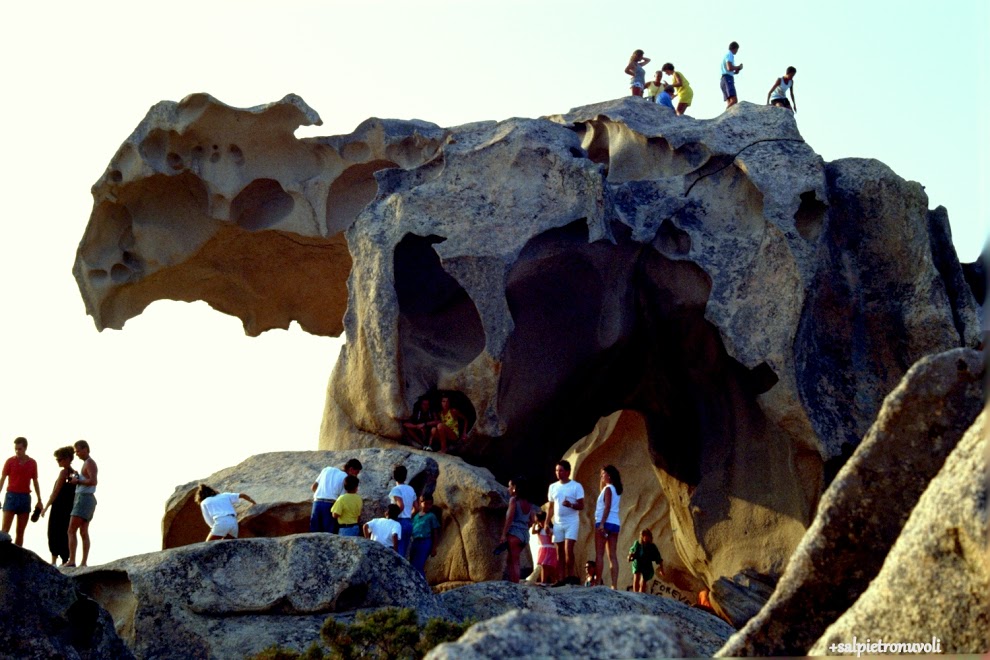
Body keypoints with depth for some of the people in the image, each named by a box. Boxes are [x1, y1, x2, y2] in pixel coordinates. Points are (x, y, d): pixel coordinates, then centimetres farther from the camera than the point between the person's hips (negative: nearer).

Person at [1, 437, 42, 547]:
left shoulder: (32, 463, 7)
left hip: (25, 497, 3)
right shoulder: (10, 461, 1)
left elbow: (35, 482, 13)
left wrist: (39, 500, 10)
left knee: (20, 532, 4)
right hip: (11, 496, -3)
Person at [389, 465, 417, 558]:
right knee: (404, 554, 9)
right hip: (409, 523, 7)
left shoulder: (396, 489, -9)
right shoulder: (411, 489, 12)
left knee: (398, 553, -9)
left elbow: (401, 506, -23)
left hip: (400, 522, -7)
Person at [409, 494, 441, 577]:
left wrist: (434, 548, -5)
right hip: (415, 542, 6)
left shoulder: (431, 517, 0)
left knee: (417, 566, -15)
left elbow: (436, 534, -1)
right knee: (412, 566, 7)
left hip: (425, 542, -6)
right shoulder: (416, 516, 14)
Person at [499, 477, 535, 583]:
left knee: (514, 562, -5)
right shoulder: (527, 503, 13)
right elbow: (531, 521, 12)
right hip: (525, 534, 7)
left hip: (514, 533, -7)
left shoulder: (514, 500, -7)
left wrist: (504, 534, -14)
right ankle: (512, 582, 15)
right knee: (511, 560, 16)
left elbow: (509, 518, -14)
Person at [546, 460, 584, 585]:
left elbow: (581, 506, -6)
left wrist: (571, 505, -25)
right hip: (558, 523, 5)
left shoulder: (576, 486, -3)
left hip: (571, 522, -5)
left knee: (568, 549, -16)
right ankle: (562, 579, 6)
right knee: (560, 551, 4)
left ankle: (570, 576, -8)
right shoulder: (553, 487, 11)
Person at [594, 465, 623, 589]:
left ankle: (598, 582, -13)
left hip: (605, 523, -8)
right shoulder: (616, 490, 17)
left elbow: (607, 507, -17)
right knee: (612, 555, 4)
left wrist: (602, 523, -23)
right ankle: (614, 585, -2)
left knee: (599, 554, -7)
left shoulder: (608, 489, -7)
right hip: (615, 523, 8)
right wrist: (601, 482, 22)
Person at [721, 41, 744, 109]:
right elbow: (729, 68, -18)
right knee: (734, 101, -24)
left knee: (729, 104, -1)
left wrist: (736, 70, 21)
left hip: (724, 80, 10)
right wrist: (738, 67, -1)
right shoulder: (730, 55, -3)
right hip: (728, 80, -10)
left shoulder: (726, 56, 26)